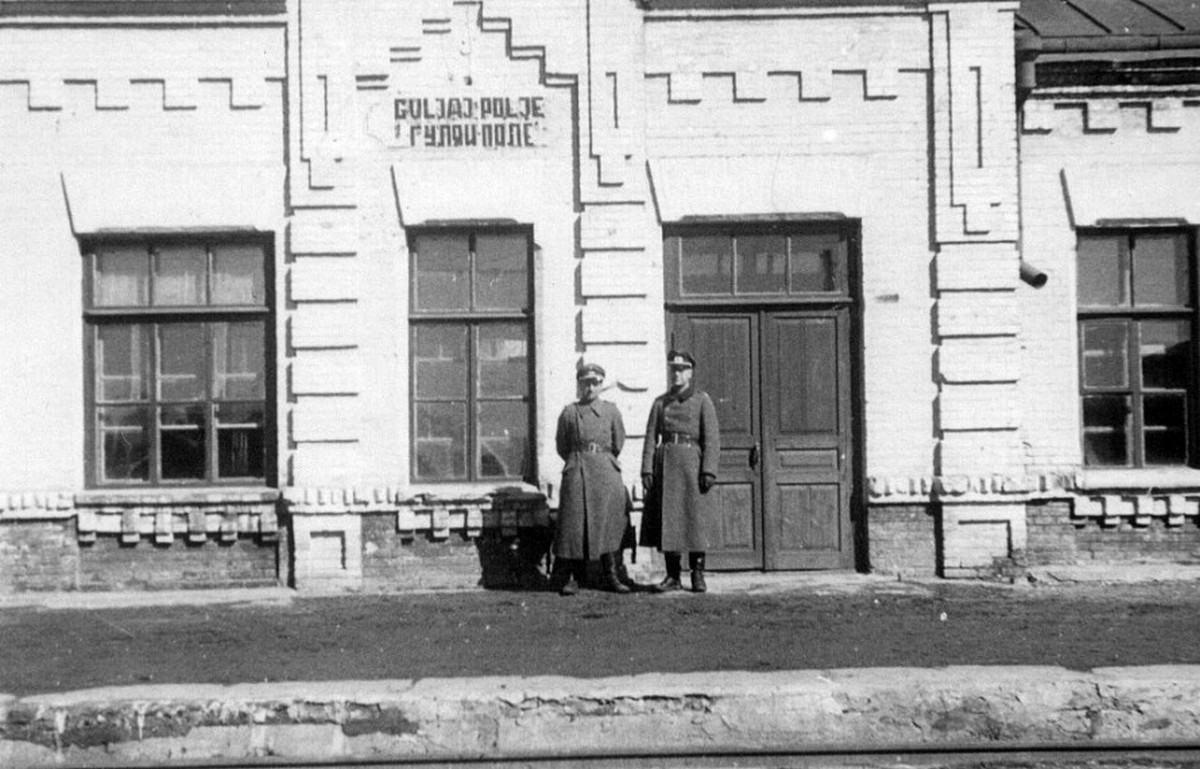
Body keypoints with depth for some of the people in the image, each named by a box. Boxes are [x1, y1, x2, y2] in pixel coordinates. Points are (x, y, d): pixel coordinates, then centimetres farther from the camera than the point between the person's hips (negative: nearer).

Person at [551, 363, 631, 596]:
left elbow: (618, 445, 12)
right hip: (577, 473, -1)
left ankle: (611, 576, 10)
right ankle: (571, 577, 0)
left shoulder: (611, 411, 7)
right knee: (575, 523, -5)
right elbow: (562, 447, 11)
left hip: (606, 473, 1)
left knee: (608, 523, 1)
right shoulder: (569, 413, 4)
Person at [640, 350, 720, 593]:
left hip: (691, 462, -3)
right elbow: (651, 438, 7)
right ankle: (673, 576, 10)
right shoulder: (660, 402, 11)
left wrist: (709, 471, -13)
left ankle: (698, 576, 9)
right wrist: (647, 470, -4)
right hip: (665, 465, 3)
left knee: (695, 521, 0)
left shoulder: (702, 400, 3)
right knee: (666, 522, 3)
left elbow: (712, 438, -4)